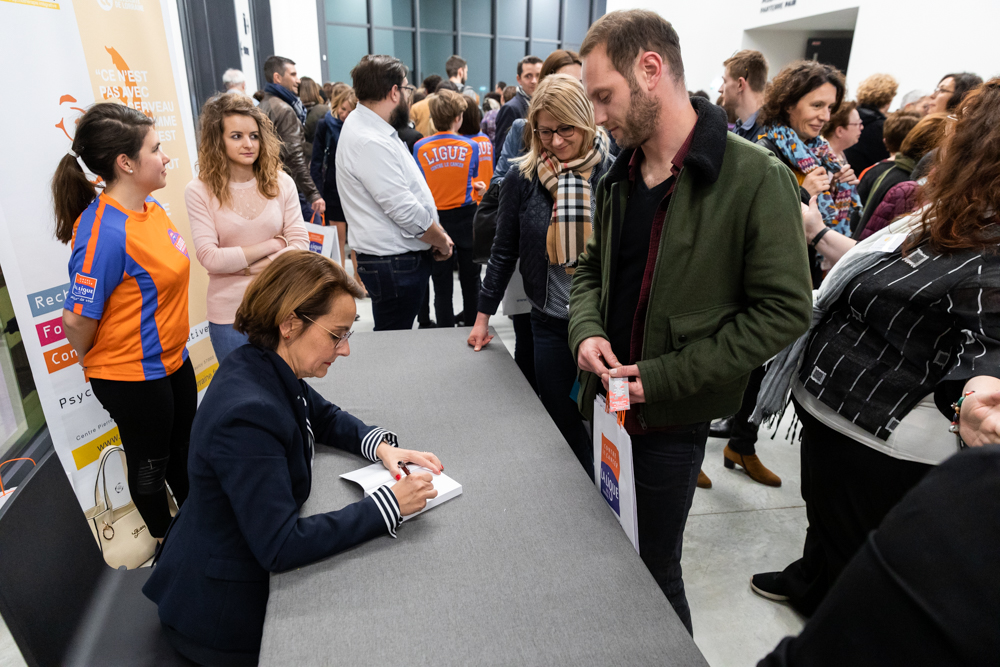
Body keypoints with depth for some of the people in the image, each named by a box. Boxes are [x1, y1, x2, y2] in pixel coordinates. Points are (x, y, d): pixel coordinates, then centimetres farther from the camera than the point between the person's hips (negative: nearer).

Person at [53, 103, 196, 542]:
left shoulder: (151, 208, -1)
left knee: (184, 449, 24)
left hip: (171, 360, 8)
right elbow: (78, 321, -23)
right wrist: (98, 367, -4)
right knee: (150, 464, 14)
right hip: (133, 376, -8)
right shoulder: (103, 233, -28)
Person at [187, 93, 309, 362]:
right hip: (229, 314, -2)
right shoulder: (199, 191, -6)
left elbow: (300, 243, -3)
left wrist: (253, 268, -14)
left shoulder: (281, 182, 1)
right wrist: (273, 244, -9)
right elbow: (210, 258, -12)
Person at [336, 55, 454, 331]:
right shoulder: (369, 142, -21)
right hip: (394, 264, -10)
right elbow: (405, 211, -22)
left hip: (403, 258, 10)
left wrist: (437, 236, 11)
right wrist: (442, 241, -6)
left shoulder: (366, 126, 12)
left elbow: (406, 193, 17)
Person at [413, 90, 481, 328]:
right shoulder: (471, 146, -4)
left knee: (442, 286, 6)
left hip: (436, 218, 0)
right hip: (466, 217, 1)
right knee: (470, 281, 13)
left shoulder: (420, 148, -7)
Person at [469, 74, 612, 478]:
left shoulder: (612, 174, -6)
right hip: (551, 322, 2)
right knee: (563, 429, 13)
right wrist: (483, 315, 8)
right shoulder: (523, 178, -1)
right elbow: (504, 251, 6)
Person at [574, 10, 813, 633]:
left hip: (672, 418, -6)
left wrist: (662, 377, -20)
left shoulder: (755, 178, -16)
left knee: (654, 569, 11)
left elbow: (785, 310, -16)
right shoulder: (620, 174, 4)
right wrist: (587, 331, -8)